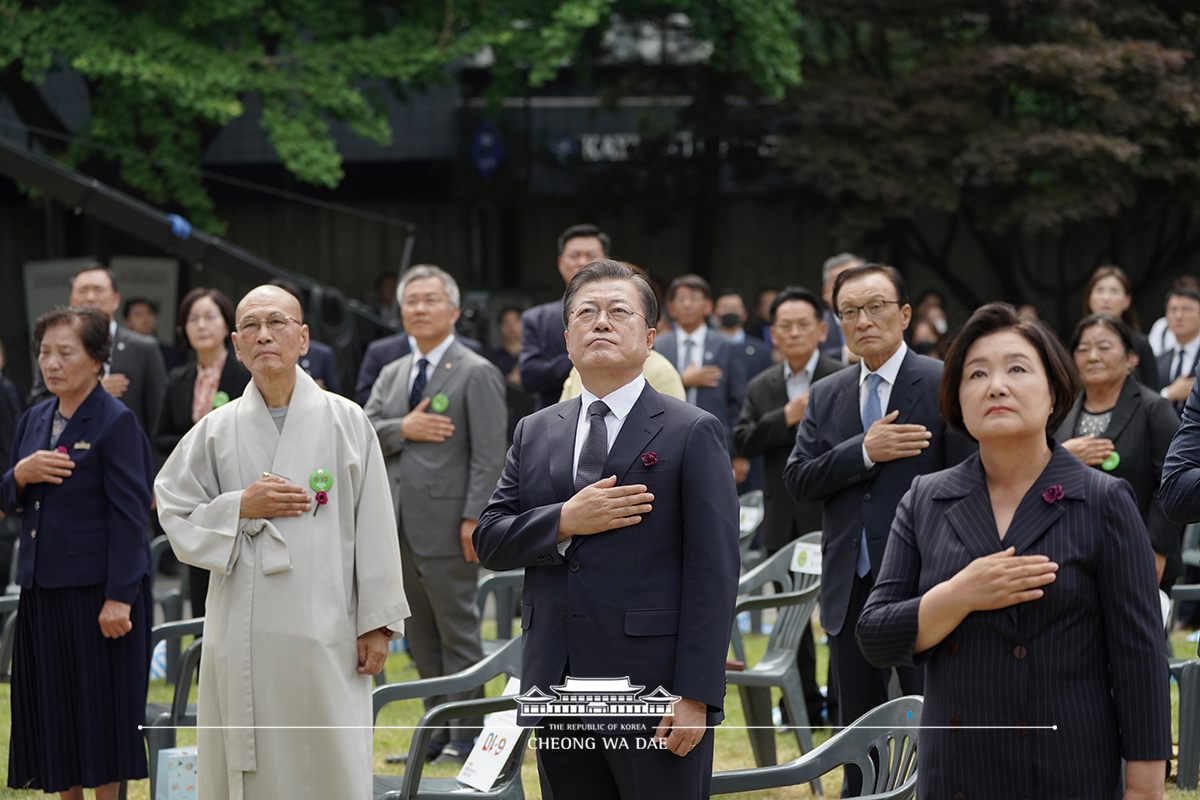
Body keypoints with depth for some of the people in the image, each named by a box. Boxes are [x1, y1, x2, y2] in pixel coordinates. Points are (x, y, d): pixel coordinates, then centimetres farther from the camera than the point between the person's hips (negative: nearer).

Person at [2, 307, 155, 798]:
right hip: (44, 588, 7)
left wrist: (119, 596, -18)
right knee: (54, 708, 10)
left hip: (98, 587, -7)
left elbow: (129, 513, -13)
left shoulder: (117, 422, -10)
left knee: (100, 707, 0)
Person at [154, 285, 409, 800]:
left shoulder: (346, 421, 4)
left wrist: (377, 623, -1)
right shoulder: (217, 430, 8)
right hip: (242, 636, 2)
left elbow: (374, 528, 2)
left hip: (323, 633, -2)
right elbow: (176, 519, 9)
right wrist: (240, 507, -8)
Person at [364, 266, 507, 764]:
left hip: (447, 526, -7)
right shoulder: (392, 375, 17)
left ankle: (466, 737, 3)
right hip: (400, 527, 7)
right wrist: (402, 429, -11)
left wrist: (474, 520, -18)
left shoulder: (476, 374, -4)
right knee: (421, 638, 10)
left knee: (458, 633, -3)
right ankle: (439, 731, 17)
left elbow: (488, 456, -11)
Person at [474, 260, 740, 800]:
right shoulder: (535, 433, 14)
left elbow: (713, 573, -7)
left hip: (651, 695, -5)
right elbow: (488, 541, 9)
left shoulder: (693, 433, -1)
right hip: (557, 694, 5)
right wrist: (563, 523, -11)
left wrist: (696, 696, -15)